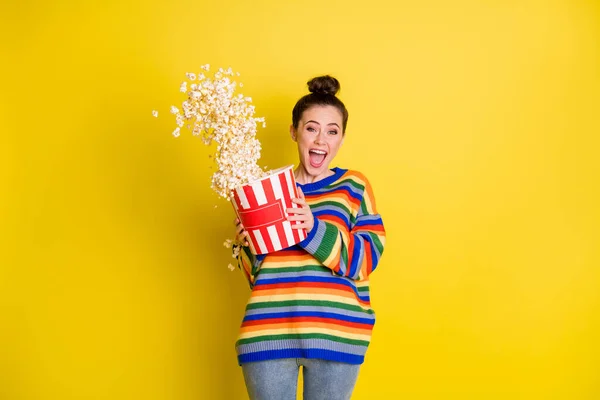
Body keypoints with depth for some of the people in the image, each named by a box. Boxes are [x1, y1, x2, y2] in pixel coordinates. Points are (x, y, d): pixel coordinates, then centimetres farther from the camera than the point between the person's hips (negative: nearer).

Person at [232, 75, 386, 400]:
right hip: (268, 331, 2)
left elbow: (367, 258, -7)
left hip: (336, 333, -1)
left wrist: (315, 231, -20)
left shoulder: (353, 186, 3)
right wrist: (247, 245, -8)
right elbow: (256, 272, 12)